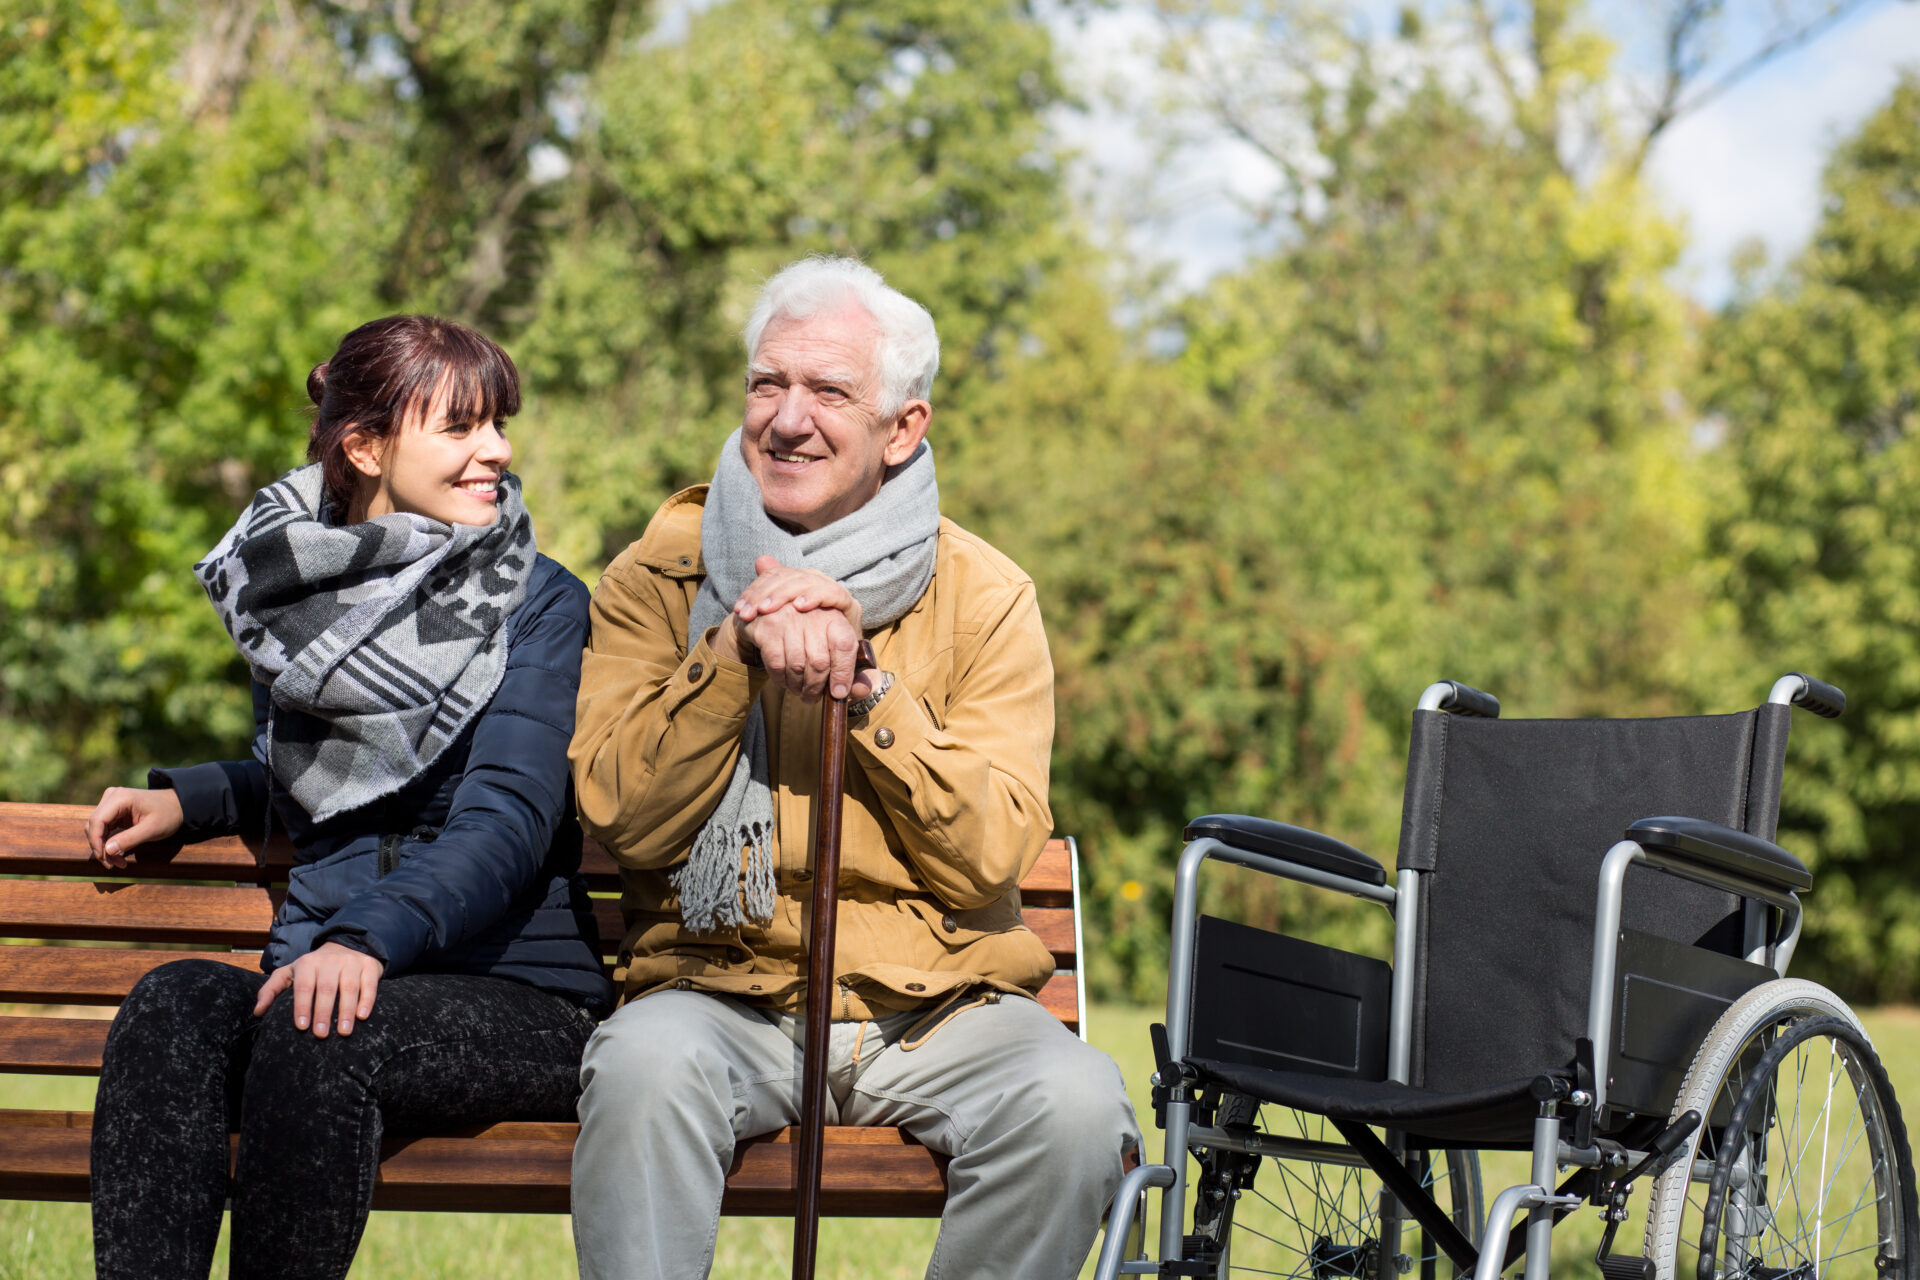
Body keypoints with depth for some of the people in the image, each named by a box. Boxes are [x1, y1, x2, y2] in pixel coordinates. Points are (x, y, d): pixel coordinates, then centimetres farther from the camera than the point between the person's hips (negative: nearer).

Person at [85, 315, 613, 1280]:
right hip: (327, 970, 4)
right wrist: (189, 801, 15)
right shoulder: (290, 592, 17)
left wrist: (373, 934, -29)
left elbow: (508, 819, -12)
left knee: (314, 1035, -36)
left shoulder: (537, 603, 2)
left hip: (518, 998, -4)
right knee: (177, 1002, -30)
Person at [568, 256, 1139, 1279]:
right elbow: (621, 821, -5)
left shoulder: (983, 597, 5)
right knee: (646, 1067, -35)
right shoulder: (661, 572, 6)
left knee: (1075, 1103, -29)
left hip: (937, 1004, 1)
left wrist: (863, 686, -15)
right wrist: (733, 653, -16)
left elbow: (989, 857, -5)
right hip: (719, 990, -1)